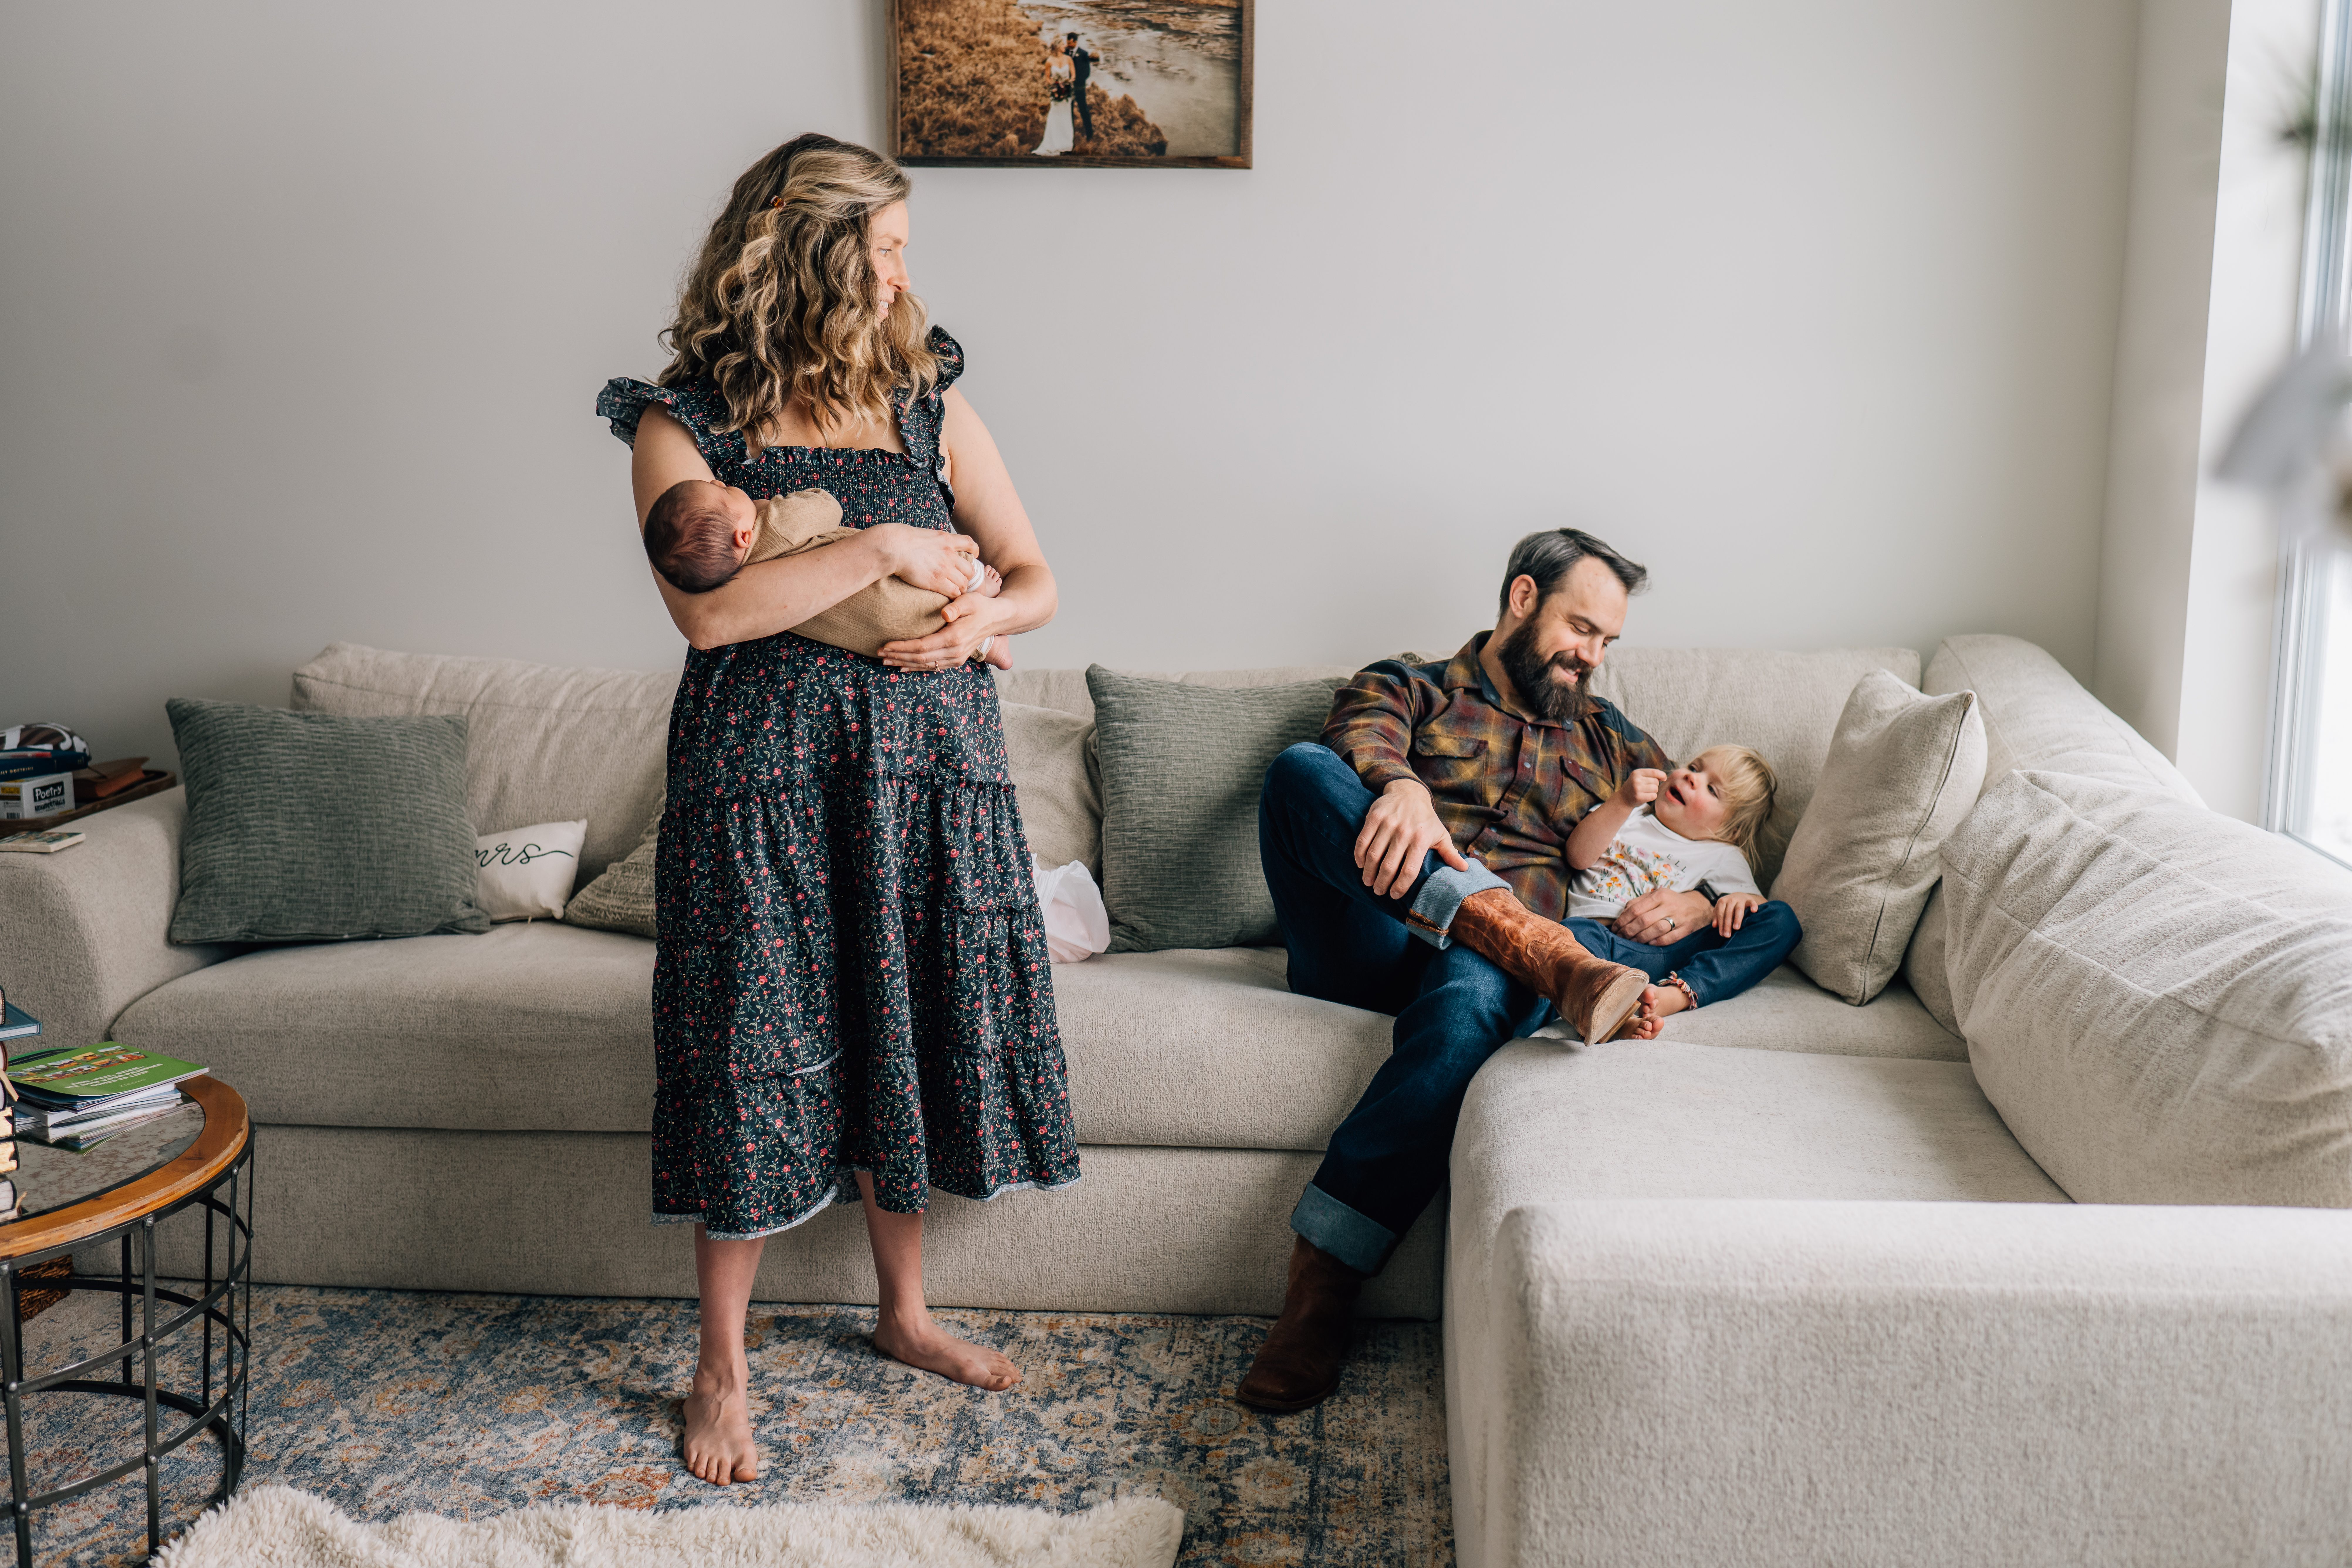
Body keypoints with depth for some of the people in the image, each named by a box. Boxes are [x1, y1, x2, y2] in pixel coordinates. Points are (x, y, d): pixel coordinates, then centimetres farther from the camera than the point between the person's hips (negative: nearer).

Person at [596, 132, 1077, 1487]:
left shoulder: (928, 404, 9)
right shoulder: (683, 423, -3)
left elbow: (1038, 579, 12)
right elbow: (709, 610, -19)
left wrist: (978, 617, -10)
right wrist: (886, 548, -17)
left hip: (929, 765, 4)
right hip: (765, 776, -4)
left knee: (908, 1037, 12)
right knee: (754, 1058, 0)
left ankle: (907, 1312, 32)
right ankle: (724, 1368, 18)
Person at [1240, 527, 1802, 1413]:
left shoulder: (1611, 744, 31)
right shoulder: (1409, 688, 22)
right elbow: (1363, 739, -3)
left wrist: (1701, 903, 2)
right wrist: (1400, 785, -28)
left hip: (1492, 961, 1)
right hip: (1369, 945, 0)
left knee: (1477, 997, -40)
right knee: (1303, 769, -29)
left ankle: (1320, 1292, -39)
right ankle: (1541, 953, -43)